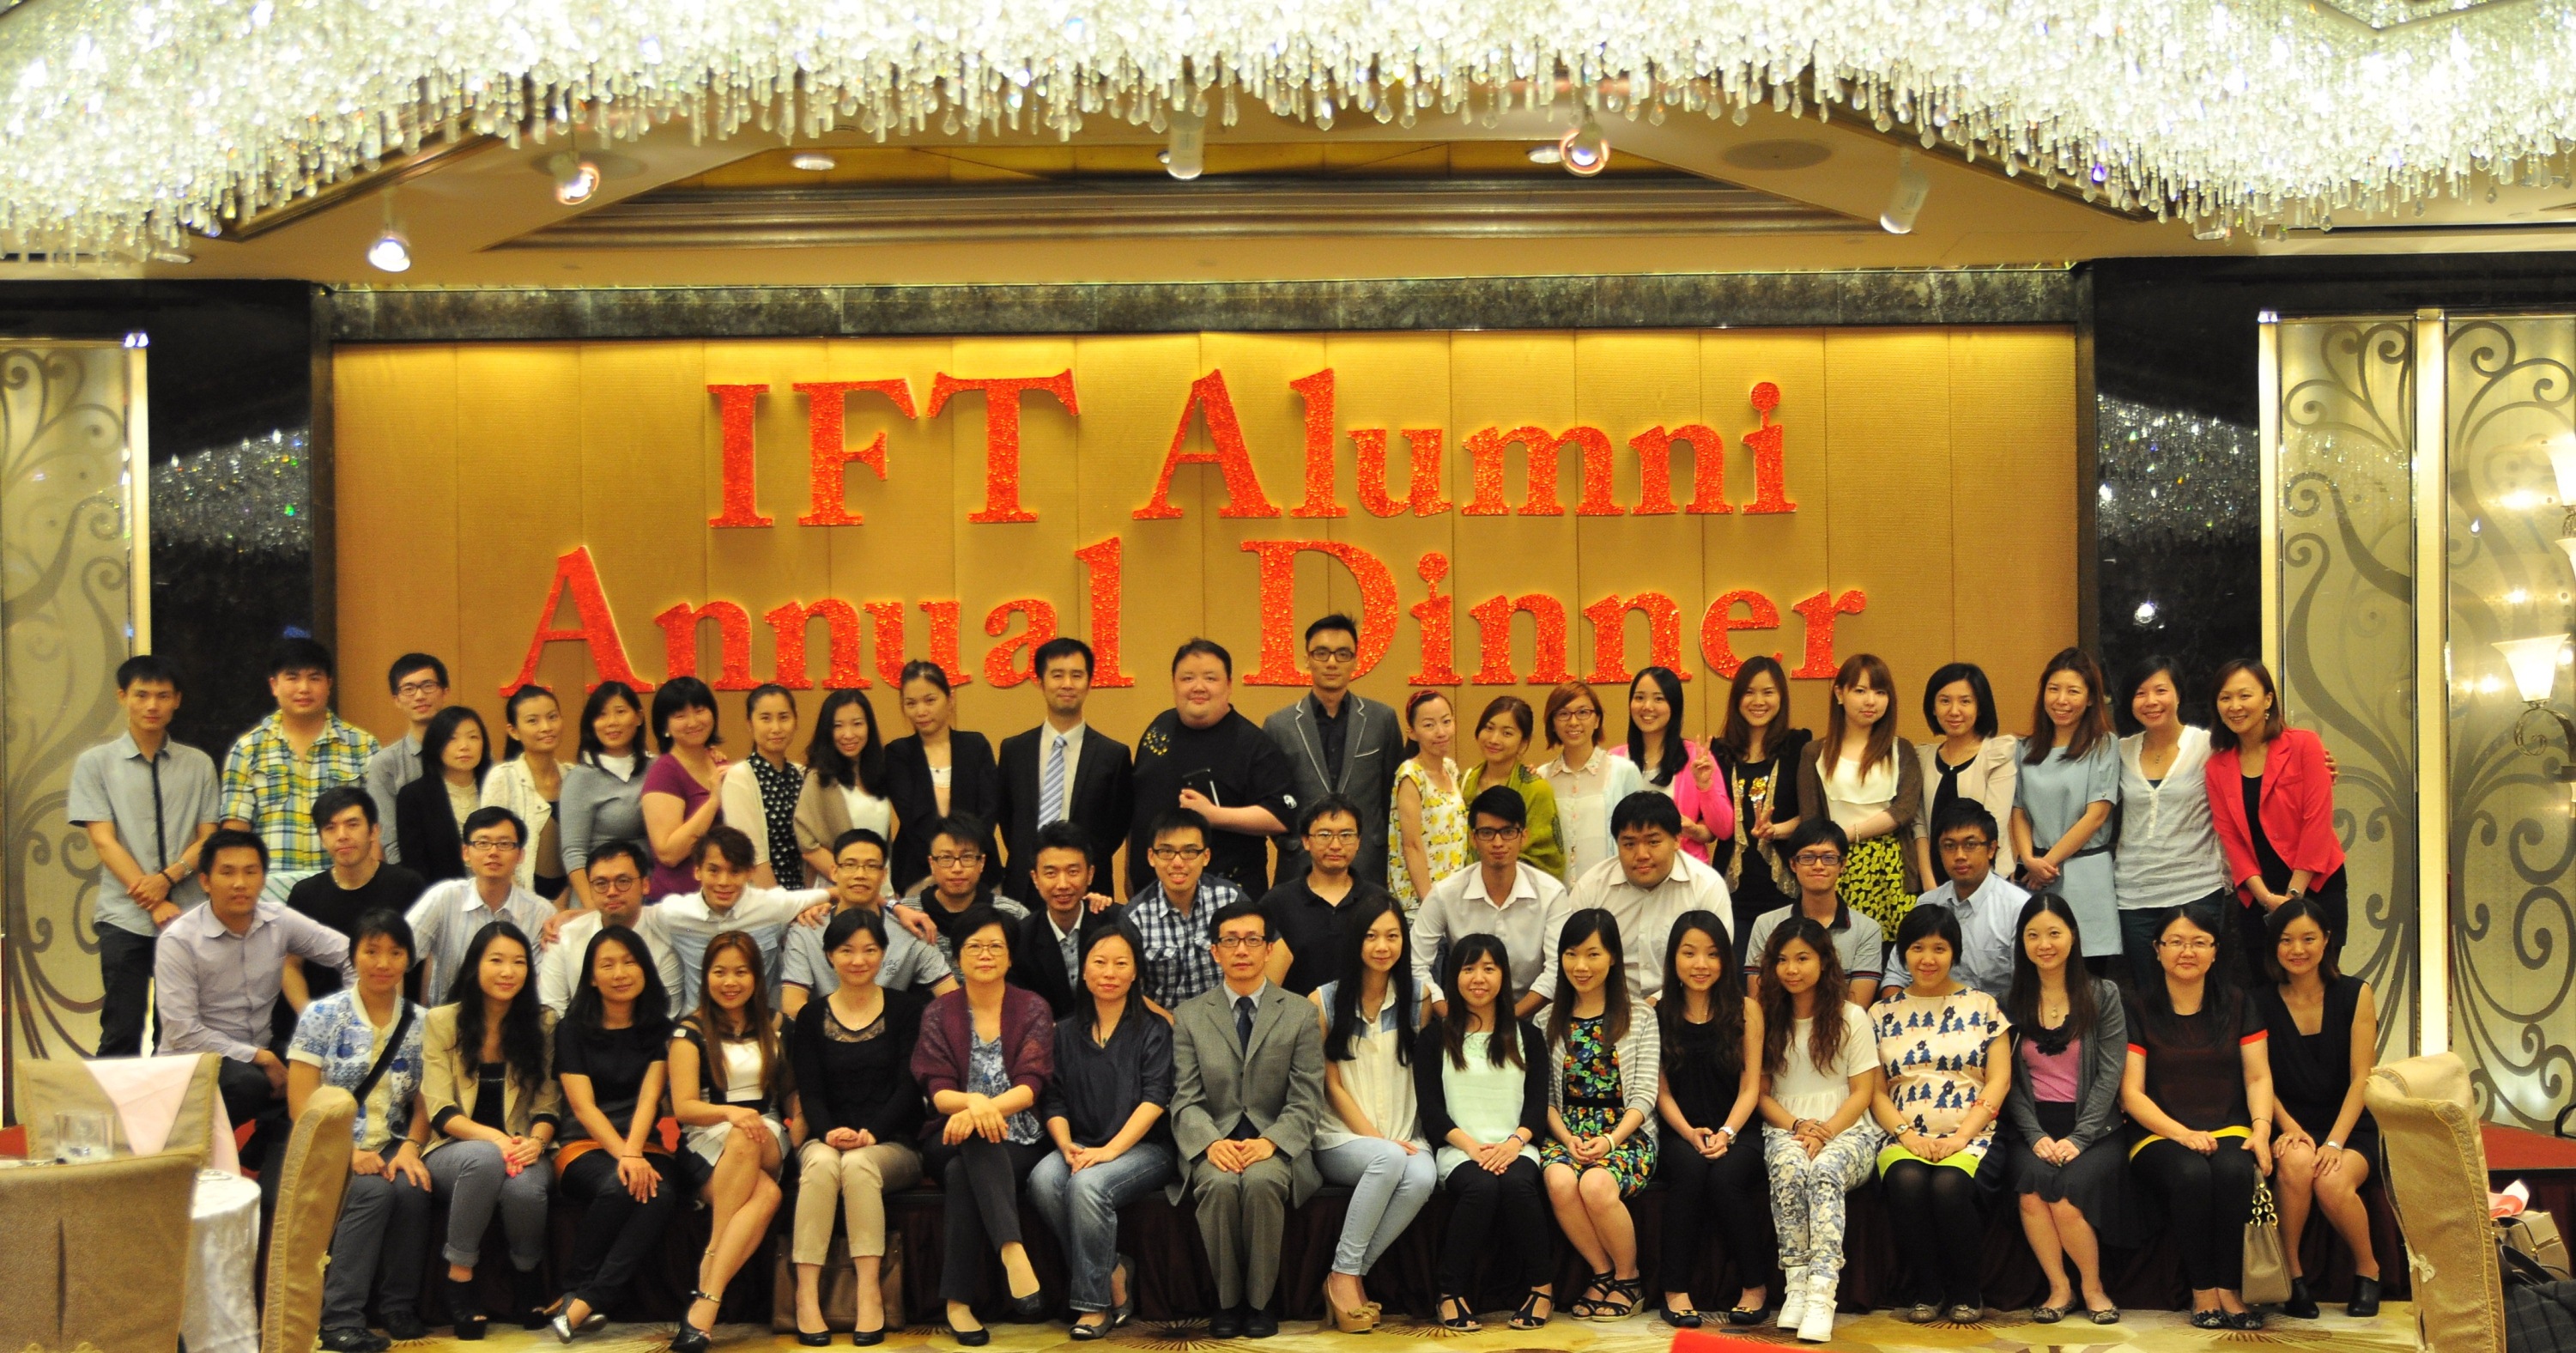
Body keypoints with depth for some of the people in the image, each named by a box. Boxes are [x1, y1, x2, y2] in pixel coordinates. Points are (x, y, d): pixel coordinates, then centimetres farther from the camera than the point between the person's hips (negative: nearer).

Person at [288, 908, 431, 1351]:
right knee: (374, 1190, -33)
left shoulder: (420, 1023, 8)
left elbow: (424, 1103, 8)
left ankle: (400, 1308, -14)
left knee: (412, 1189, -30)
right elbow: (301, 1106, -5)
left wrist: (410, 1147, -13)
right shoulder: (322, 1015, 0)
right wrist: (349, 1153, -19)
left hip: (390, 1148, 3)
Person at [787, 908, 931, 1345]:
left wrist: (870, 1134, -18)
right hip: (826, 1139, 1)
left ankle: (869, 1293, -34)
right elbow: (809, 1092, 3)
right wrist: (829, 1132, -18)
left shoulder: (906, 1009, 6)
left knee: (859, 1165, -35)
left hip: (892, 1144, -1)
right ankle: (806, 1293, -36)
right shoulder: (812, 1018, 11)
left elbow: (908, 1086, -2)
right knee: (821, 1163, -34)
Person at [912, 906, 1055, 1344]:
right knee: (979, 1135, -37)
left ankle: (959, 1302, -36)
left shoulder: (1033, 1010, 5)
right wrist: (972, 1102, -27)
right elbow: (936, 1090, -2)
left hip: (1019, 1142, 0)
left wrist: (989, 1108, -29)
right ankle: (1014, 1254, -52)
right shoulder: (939, 1014, 8)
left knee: (964, 1173, -35)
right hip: (952, 1139, 1)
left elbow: (1031, 1086, -7)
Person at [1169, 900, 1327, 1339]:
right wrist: (1212, 1142, -18)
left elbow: (1306, 1101, 1)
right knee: (1220, 1184, -33)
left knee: (1262, 1182, -34)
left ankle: (1260, 1301, -17)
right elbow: (1186, 1100, 2)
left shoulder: (1300, 1015, 7)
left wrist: (1270, 1142, -17)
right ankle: (1227, 1300, -14)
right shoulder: (1189, 1016, 10)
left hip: (1276, 1146, -1)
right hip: (1214, 1143, 1)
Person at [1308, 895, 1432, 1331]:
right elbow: (1332, 1085, -1)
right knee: (1388, 1159, -36)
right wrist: (1377, 1138, -12)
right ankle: (1344, 1274, -24)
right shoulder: (1324, 1001, 1)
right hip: (1341, 1140, -2)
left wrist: (1405, 1139, -5)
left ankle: (1349, 1276, -20)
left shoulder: (1417, 999, 9)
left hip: (1404, 1136, 2)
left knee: (1422, 1177, -33)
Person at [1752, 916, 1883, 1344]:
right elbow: (1761, 1093, 10)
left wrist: (1825, 1131, -14)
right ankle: (1795, 1285, -35)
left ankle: (1821, 1293, -45)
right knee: (1789, 1167, -35)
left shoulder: (1852, 1017, 7)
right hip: (1785, 1129, 1)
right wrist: (1797, 1126, -9)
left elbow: (1862, 1093, 2)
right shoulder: (1767, 1020, 12)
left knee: (1825, 1172, -36)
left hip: (1846, 1130, -1)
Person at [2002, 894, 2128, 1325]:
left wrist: (2078, 1138, -12)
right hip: (2033, 1126, 2)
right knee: (2031, 1183, -30)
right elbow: (2011, 1080, 5)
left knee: (2066, 1192, -29)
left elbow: (2110, 1074, -2)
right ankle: (2059, 1287, -12)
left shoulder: (2103, 996, 5)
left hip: (2093, 1126, -2)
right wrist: (2035, 1136, -10)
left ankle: (2093, 1287, -4)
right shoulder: (2011, 1003, 10)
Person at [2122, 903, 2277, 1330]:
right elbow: (2132, 1093, -1)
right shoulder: (2138, 1010, 5)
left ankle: (2227, 1290, -24)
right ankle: (2202, 1291, -22)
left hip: (2228, 1129, 1)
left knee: (2233, 1170, -34)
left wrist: (2261, 1128, -12)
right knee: (2191, 1174, -36)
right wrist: (2182, 1134, -16)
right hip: (2159, 1134, -1)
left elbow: (2258, 1076, 8)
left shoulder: (2238, 1003, 13)